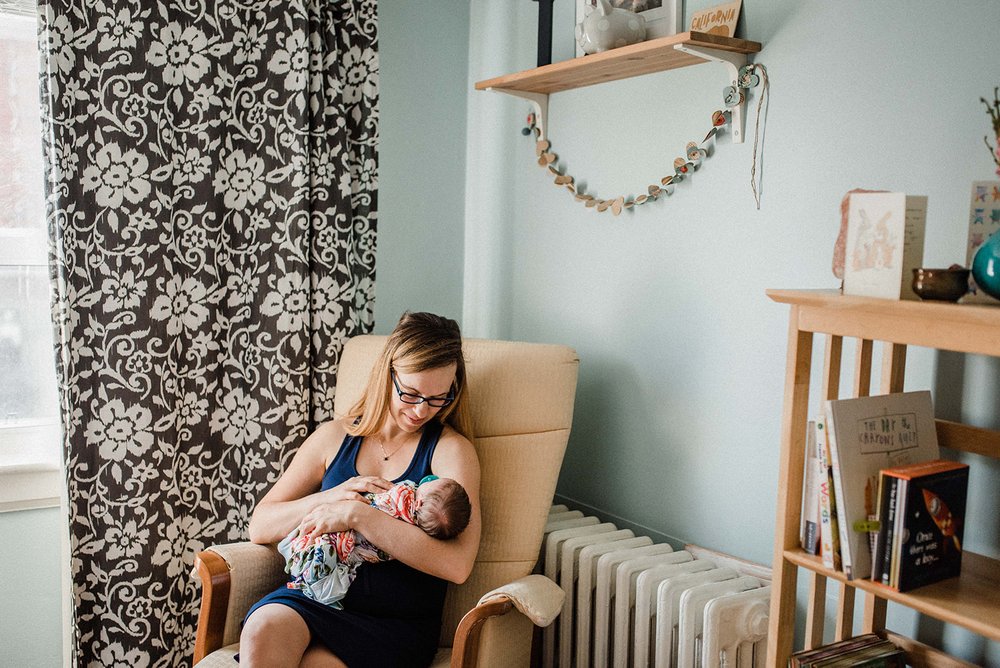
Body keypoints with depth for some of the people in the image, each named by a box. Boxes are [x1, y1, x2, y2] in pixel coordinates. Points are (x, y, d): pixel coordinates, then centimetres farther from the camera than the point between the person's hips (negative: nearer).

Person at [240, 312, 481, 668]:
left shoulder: (451, 449, -1)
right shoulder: (334, 437, 11)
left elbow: (457, 564, -17)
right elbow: (259, 527, 11)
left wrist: (356, 513, -20)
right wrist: (329, 497, -7)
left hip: (395, 622, -3)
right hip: (316, 596, 3)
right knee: (263, 629, -29)